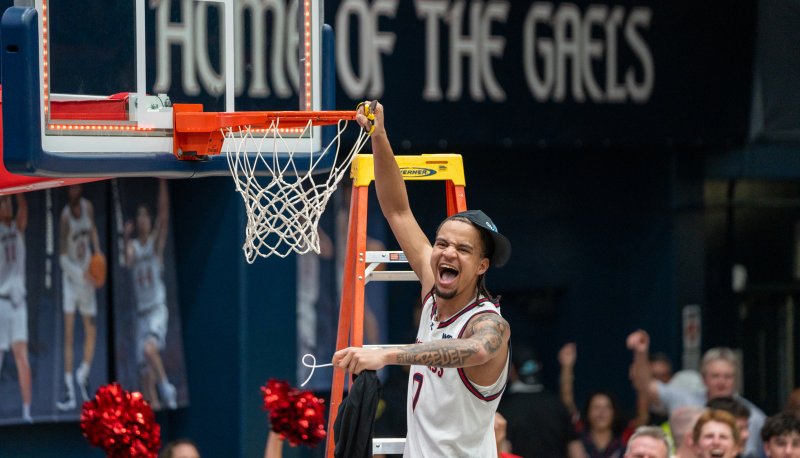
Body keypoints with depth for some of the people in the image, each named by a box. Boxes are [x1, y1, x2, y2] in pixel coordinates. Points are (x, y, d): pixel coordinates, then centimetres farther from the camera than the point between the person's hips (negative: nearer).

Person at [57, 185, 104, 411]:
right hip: (70, 275, -4)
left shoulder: (88, 207, -2)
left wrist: (98, 252, 4)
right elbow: (63, 257, -16)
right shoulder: (65, 215, -15)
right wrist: (81, 273, -28)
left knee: (91, 332, 4)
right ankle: (70, 393, -7)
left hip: (86, 276, 4)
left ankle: (83, 376, 29)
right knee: (69, 335, -7)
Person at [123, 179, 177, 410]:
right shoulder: (133, 245, 8)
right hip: (141, 312, 4)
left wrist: (162, 182, -19)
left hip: (158, 310, -4)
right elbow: (128, 262, -14)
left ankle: (166, 387, -14)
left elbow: (164, 214, -11)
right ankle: (154, 405, 4)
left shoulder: (156, 241, 2)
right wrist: (126, 239, -31)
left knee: (149, 348, -29)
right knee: (145, 366, 1)